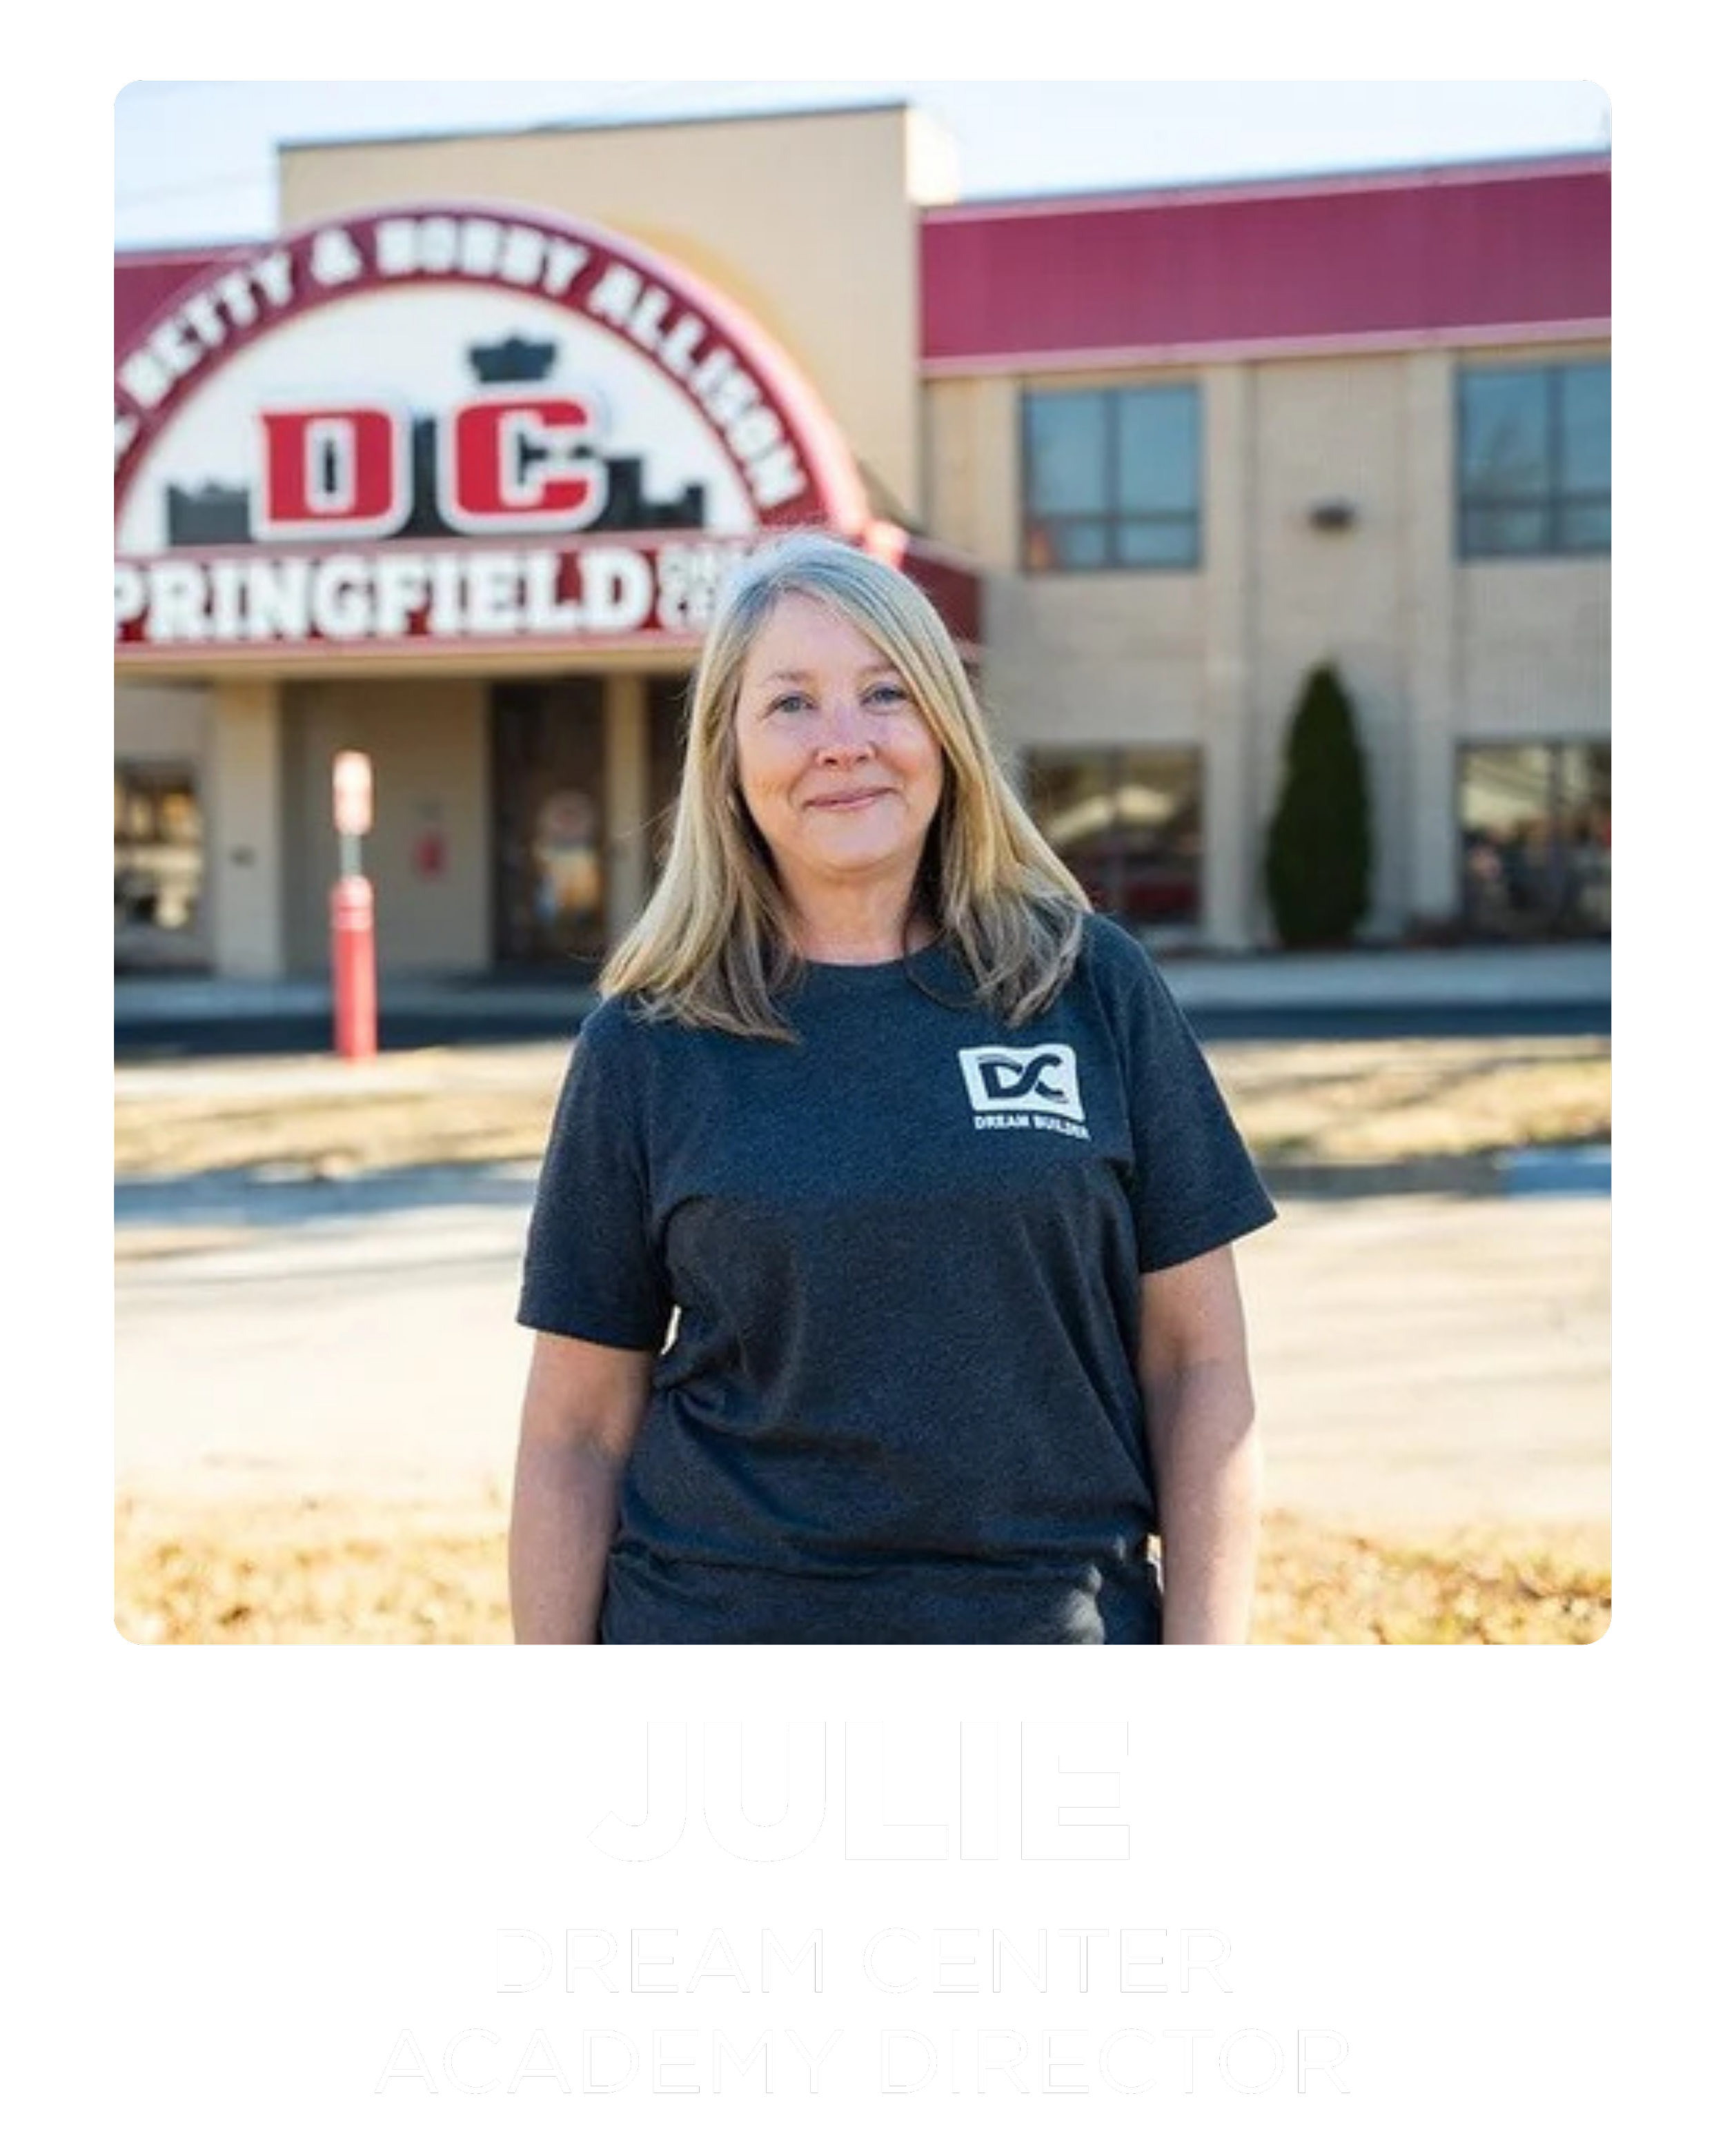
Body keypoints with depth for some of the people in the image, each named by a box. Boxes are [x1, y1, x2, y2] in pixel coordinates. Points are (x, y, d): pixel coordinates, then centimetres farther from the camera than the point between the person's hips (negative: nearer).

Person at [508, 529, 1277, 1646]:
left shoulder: (1094, 987, 0)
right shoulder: (647, 1046, -1)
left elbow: (1198, 1361, 1)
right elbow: (575, 1435, 1)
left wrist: (1206, 1632, -4)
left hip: (1062, 1610, 1)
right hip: (720, 1609, 0)